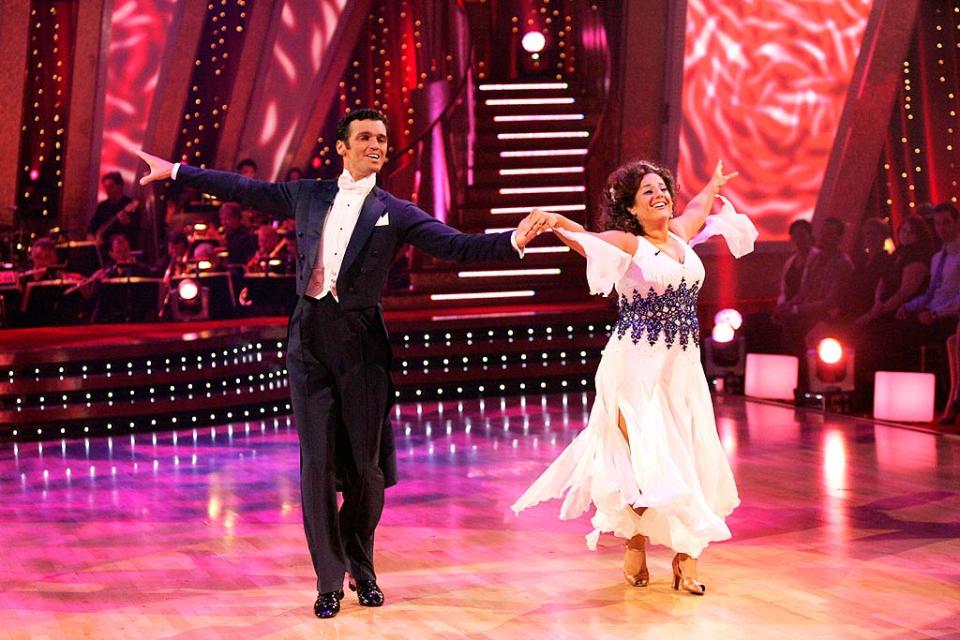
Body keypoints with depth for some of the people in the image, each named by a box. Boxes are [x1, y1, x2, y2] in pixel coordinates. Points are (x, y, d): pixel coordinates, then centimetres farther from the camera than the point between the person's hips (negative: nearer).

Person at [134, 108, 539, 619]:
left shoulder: (394, 212, 4)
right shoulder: (308, 196, 12)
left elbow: (457, 246, -6)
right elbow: (243, 189, 20)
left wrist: (515, 240, -21)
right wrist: (177, 172, 23)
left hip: (360, 342, -1)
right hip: (309, 339, 2)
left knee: (366, 464, 2)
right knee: (317, 463, 0)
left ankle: (361, 568, 26)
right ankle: (329, 581, 9)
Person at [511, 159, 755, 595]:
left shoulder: (680, 233, 13)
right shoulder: (627, 243, -5)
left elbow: (698, 207, 35)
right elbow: (585, 237, -23)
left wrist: (714, 185, 54)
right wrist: (554, 220, -43)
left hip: (682, 366, 6)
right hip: (637, 365, -6)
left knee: (687, 457, 2)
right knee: (646, 457, -10)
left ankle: (684, 555, 8)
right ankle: (635, 547, 6)